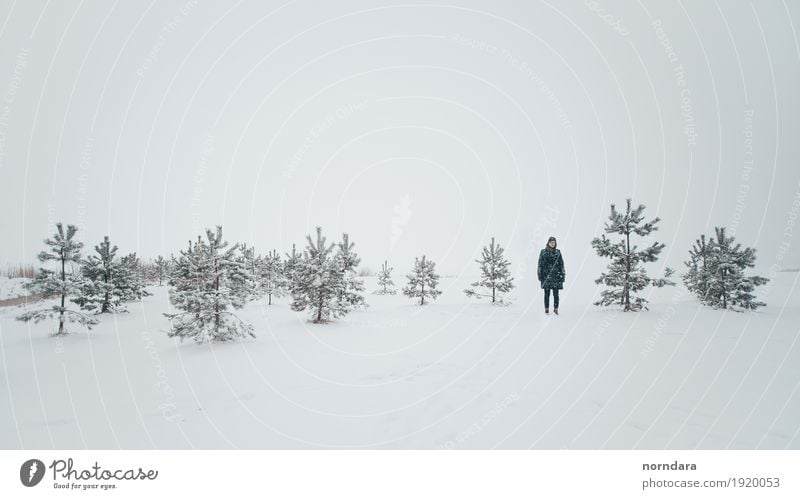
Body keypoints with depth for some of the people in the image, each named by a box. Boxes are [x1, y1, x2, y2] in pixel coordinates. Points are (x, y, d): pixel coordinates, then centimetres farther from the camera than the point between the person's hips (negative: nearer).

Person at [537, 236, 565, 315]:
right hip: (546, 275, -1)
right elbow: (540, 264, 4)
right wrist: (540, 275, -2)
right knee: (547, 293, 1)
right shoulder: (543, 251, 5)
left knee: (556, 293, -2)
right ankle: (546, 309, 8)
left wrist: (562, 274, 3)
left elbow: (561, 264, 10)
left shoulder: (558, 252, 9)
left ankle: (556, 308, 7)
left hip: (556, 275, 1)